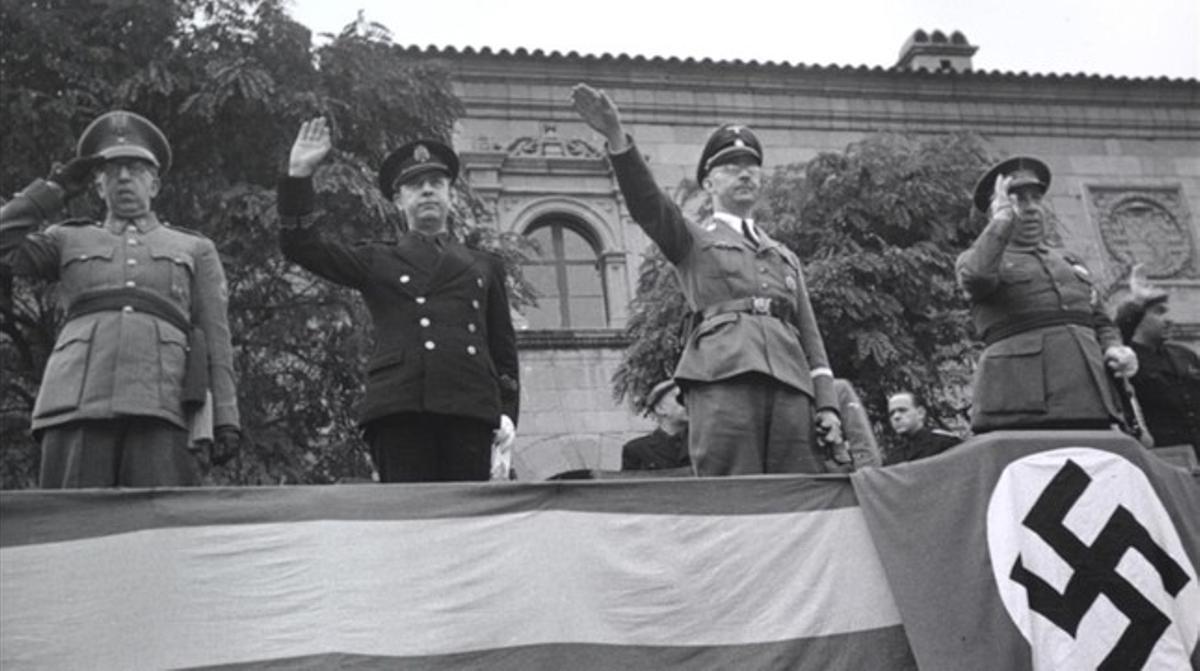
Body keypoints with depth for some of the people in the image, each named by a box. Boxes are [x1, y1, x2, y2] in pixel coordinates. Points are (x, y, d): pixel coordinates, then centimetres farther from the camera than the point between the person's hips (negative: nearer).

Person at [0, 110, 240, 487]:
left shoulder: (195, 250, 23)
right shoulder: (71, 240, 27)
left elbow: (215, 340, 15)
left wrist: (226, 420, 3)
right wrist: (59, 186, 22)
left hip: (160, 410, -1)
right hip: (78, 405, 1)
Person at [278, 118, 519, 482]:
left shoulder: (485, 266, 26)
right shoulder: (377, 262, 23)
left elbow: (503, 345, 21)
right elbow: (301, 246, 13)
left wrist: (507, 411, 7)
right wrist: (299, 174, 4)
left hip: (470, 410, 1)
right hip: (399, 408, -1)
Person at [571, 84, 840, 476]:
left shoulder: (785, 257, 30)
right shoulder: (692, 241, 19)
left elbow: (810, 333, 24)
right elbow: (648, 204, -1)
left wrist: (827, 403, 10)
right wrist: (617, 139, -18)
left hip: (790, 382, 4)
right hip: (722, 373, -4)